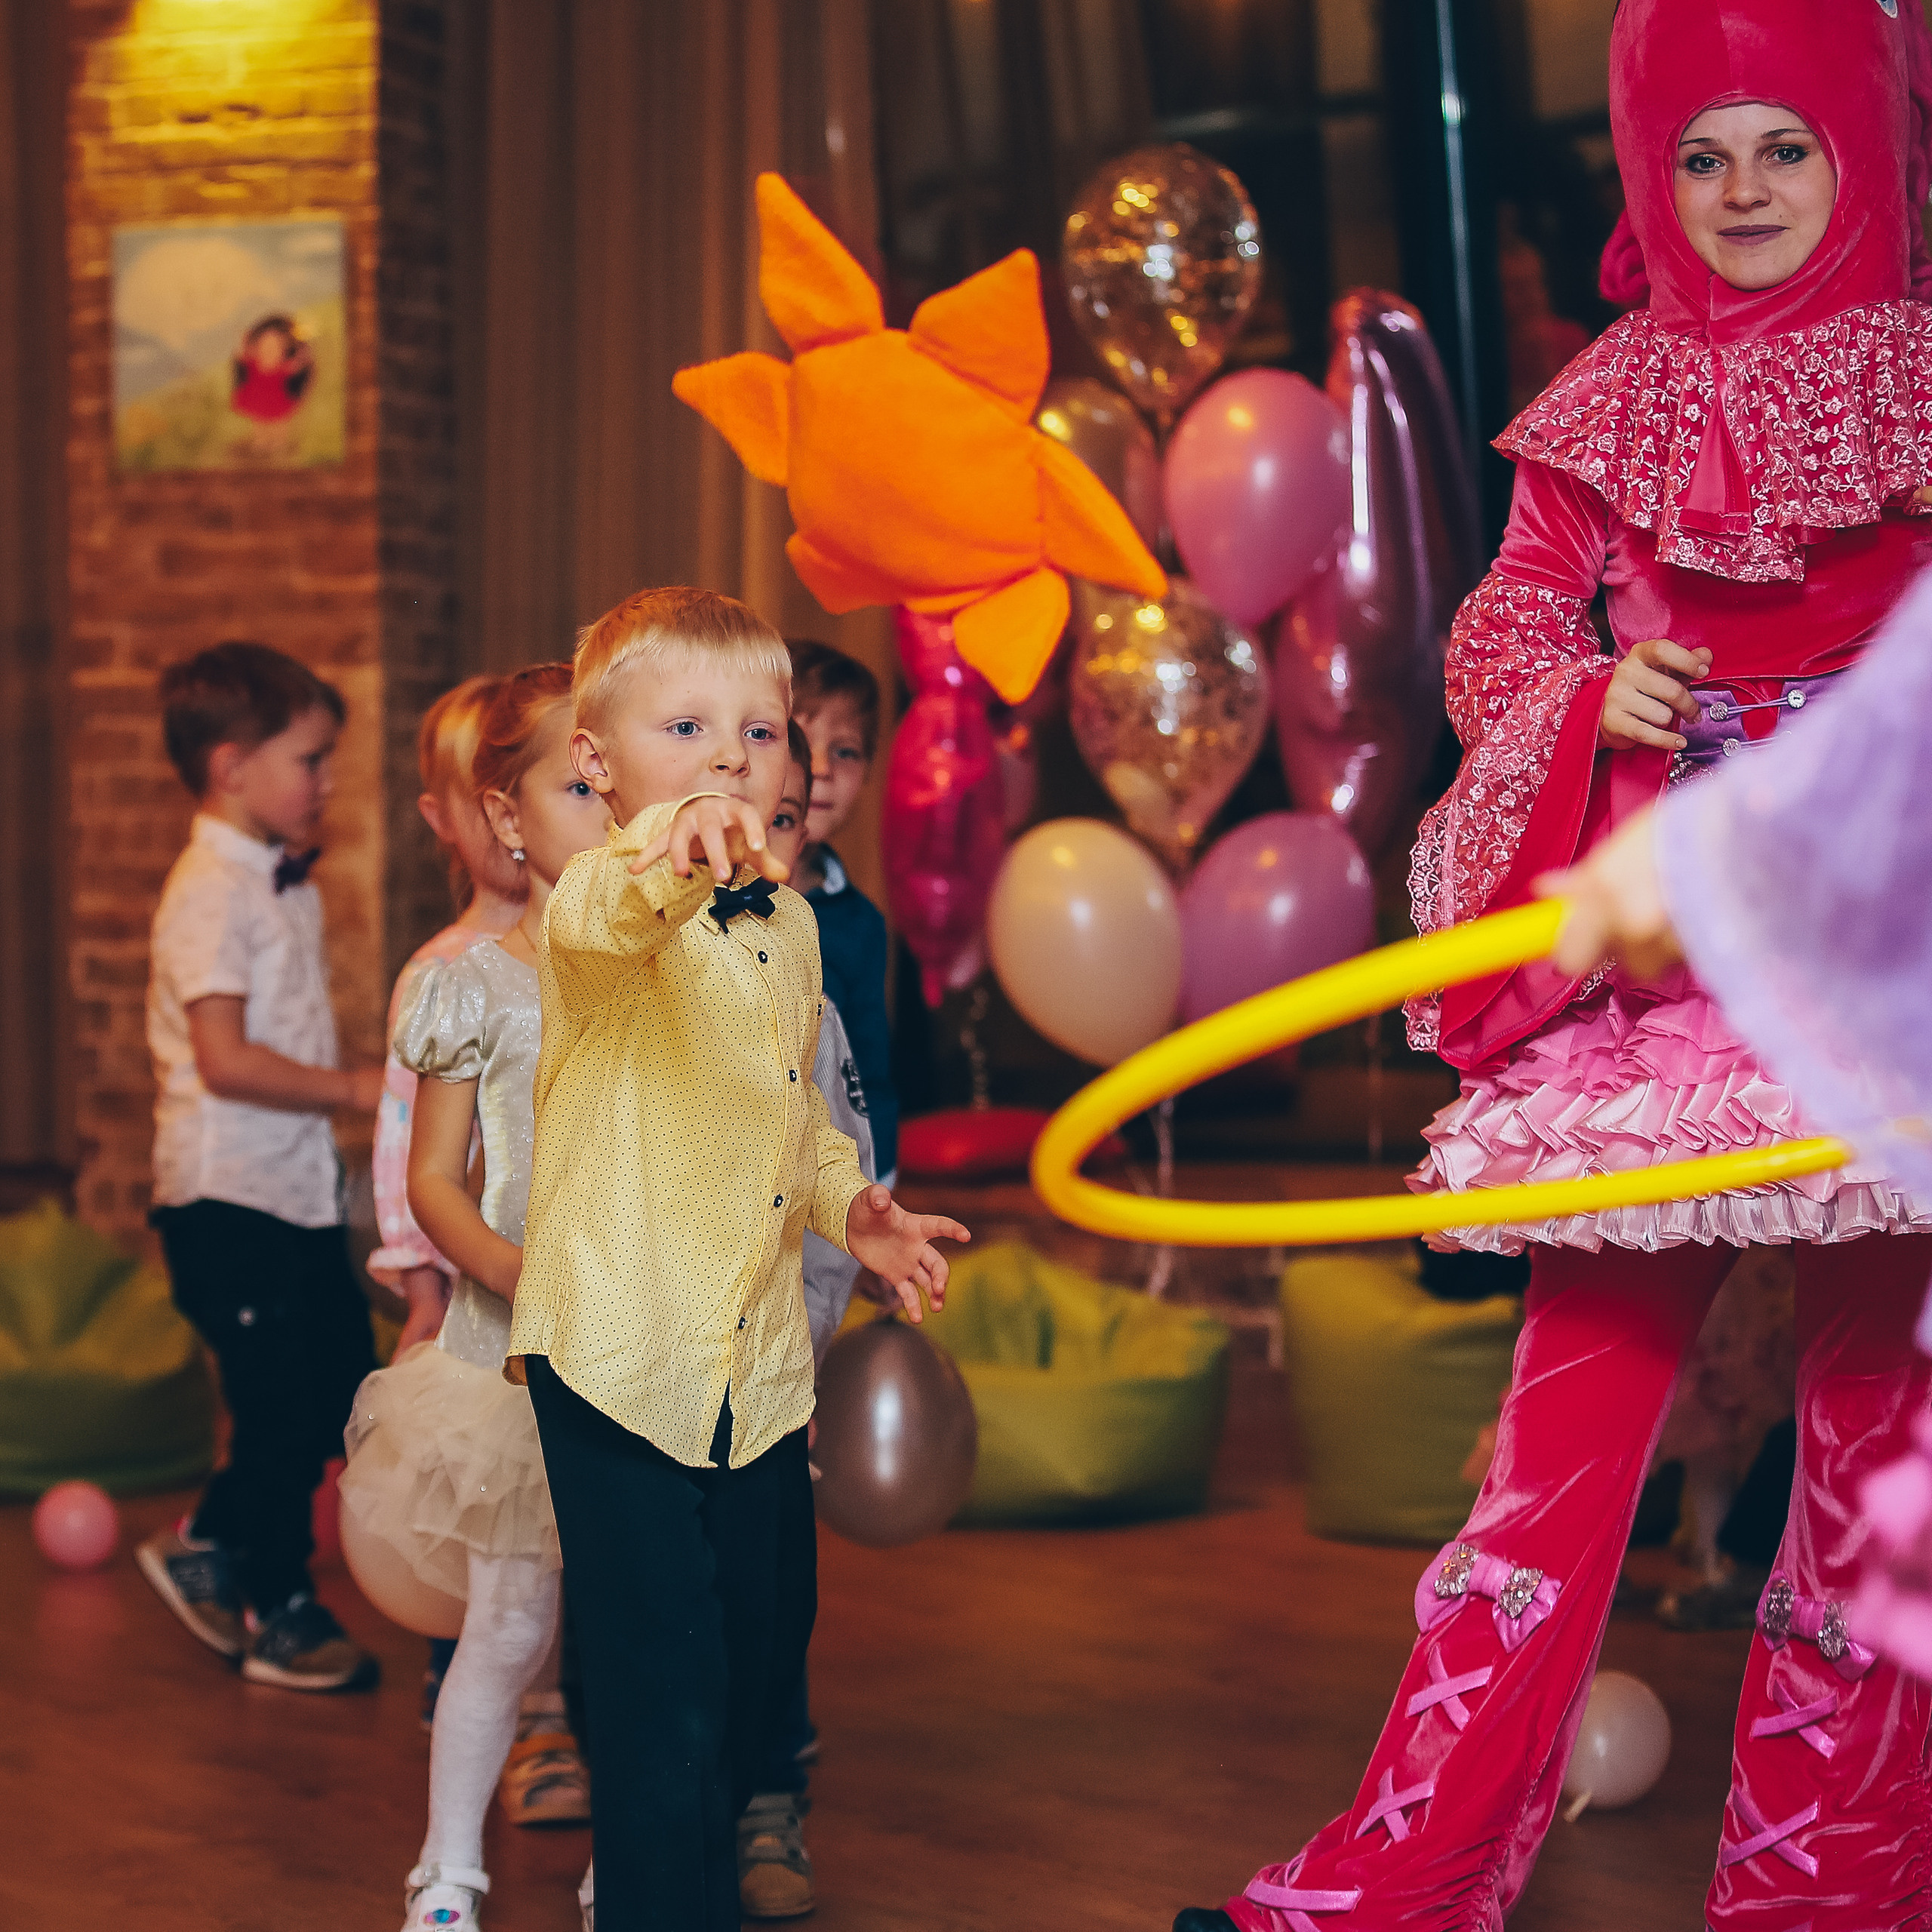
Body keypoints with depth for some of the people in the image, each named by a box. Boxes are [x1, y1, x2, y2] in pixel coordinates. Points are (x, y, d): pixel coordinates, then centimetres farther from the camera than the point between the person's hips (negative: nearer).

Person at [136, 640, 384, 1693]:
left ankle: (211, 1547, 29)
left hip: (300, 1190, 9)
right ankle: (279, 1612, 16)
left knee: (345, 1389, 13)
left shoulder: (286, 888, 12)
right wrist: (355, 1088, -22)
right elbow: (225, 1059, -24)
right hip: (227, 1199, -9)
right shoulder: (210, 894, -17)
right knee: (282, 1409, -1)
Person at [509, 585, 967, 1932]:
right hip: (621, 1350, -7)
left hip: (756, 1357, 8)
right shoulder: (606, 902, -14)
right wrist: (667, 865, -63)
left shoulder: (787, 922, 10)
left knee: (767, 1638, 19)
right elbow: (597, 925, -41)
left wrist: (847, 1201, 8)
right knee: (666, 1680, -6)